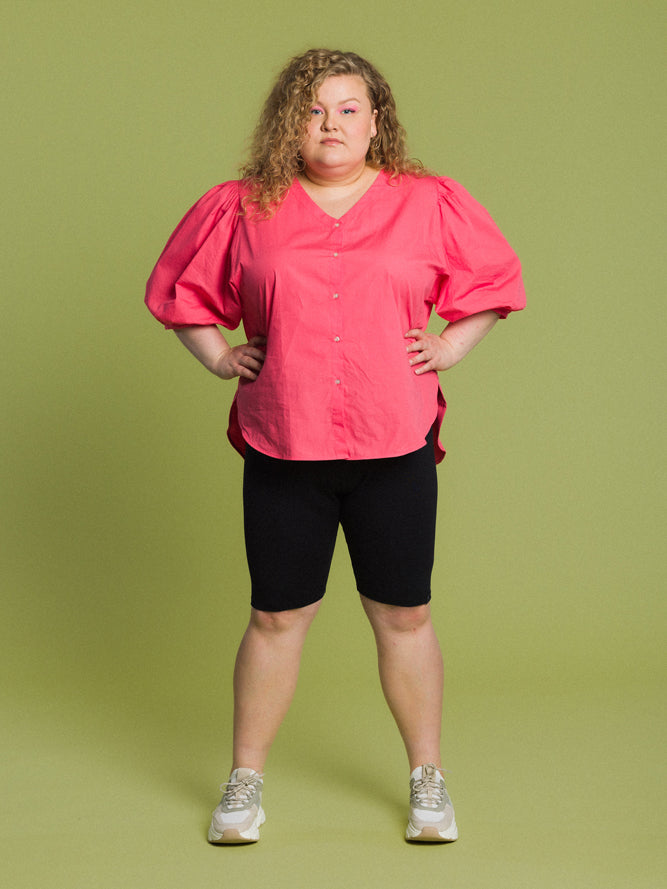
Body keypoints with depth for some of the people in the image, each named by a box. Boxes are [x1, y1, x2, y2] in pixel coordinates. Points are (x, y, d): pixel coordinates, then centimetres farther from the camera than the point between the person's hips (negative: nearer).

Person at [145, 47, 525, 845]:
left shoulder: (430, 204, 3)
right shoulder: (240, 210, 2)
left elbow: (494, 279, 17)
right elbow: (180, 288, 16)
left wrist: (449, 347, 5)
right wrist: (219, 357, 6)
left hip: (395, 449, 0)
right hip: (281, 450, 0)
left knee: (404, 616, 7)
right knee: (276, 617, 7)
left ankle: (427, 781, 23)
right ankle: (245, 781, 22)